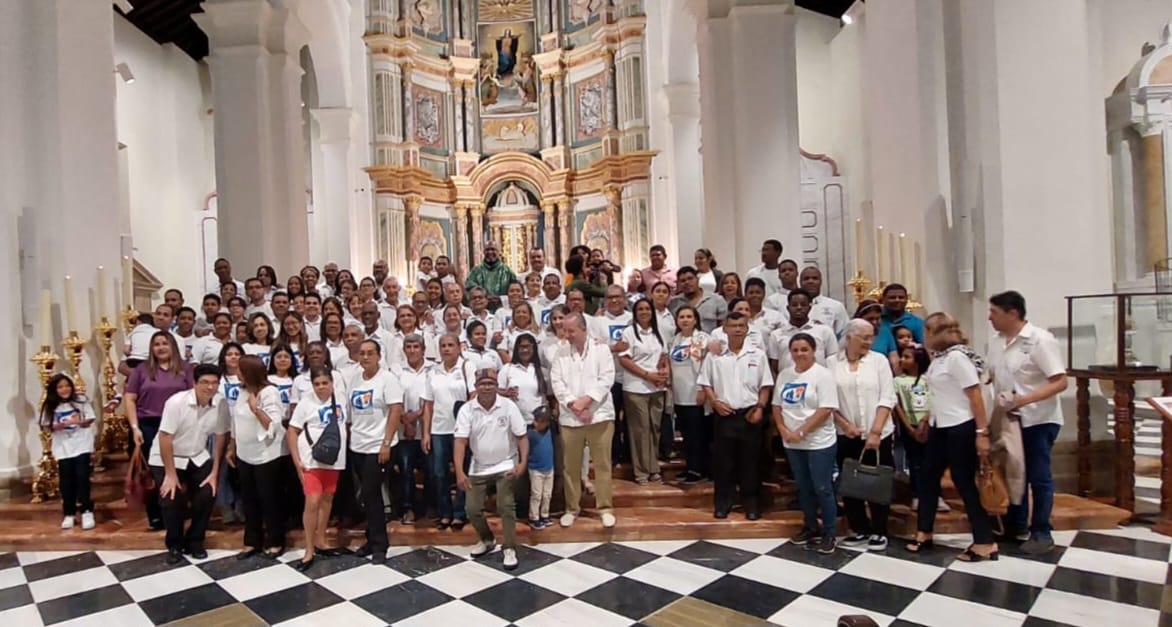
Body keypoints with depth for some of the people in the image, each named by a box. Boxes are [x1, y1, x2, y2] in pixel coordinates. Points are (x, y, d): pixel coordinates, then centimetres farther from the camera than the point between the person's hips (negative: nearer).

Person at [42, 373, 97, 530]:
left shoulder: (81, 401, -2)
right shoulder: (50, 407, 1)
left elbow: (90, 420, -2)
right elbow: (47, 427, 0)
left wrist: (80, 422, -23)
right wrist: (60, 425, -19)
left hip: (81, 446, -2)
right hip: (62, 449, 2)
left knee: (82, 478, -4)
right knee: (66, 482, 6)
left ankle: (87, 511, 2)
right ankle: (69, 514, 16)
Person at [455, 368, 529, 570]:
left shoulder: (508, 406, -13)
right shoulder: (466, 410, -12)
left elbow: (522, 437, -9)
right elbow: (460, 441, -19)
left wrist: (523, 462, -23)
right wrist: (459, 472, -30)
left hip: (505, 465, -2)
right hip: (479, 467, 2)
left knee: (506, 506, -11)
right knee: (473, 508, 5)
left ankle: (509, 549, 5)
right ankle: (487, 540, 32)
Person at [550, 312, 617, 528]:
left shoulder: (600, 349, 0)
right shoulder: (561, 353, 7)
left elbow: (606, 378, -8)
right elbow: (556, 383, 0)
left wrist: (585, 400, -16)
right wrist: (574, 405, -12)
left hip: (599, 415, -2)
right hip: (570, 417, 2)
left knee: (602, 464, 4)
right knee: (571, 466, 9)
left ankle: (606, 508, 15)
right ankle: (572, 508, 22)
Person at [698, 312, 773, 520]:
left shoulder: (758, 354, 2)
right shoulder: (715, 355, 1)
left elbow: (765, 385, 4)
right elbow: (705, 382, 5)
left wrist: (760, 407, -6)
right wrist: (715, 402, -7)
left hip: (750, 414, 0)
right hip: (725, 415, 0)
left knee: (750, 461, 7)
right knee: (723, 461, 6)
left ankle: (751, 503, 20)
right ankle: (723, 502, 18)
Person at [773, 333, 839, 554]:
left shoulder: (822, 374, -11)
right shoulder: (784, 375, 7)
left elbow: (826, 410, -18)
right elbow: (777, 406, 11)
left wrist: (801, 432, -18)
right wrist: (783, 430, -5)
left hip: (818, 442, -6)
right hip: (792, 443, 6)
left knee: (822, 488, 1)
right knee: (804, 488, 16)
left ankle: (829, 533, 15)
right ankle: (811, 527, 30)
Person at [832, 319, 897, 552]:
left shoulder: (879, 360, -2)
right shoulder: (833, 364, 0)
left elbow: (887, 398, -6)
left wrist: (875, 432, -13)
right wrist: (845, 425, -11)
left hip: (879, 435, -1)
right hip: (846, 436, 1)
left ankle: (879, 532, 20)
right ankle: (860, 529, 24)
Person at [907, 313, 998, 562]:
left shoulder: (957, 356, -16)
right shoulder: (938, 358, 9)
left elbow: (975, 395, -19)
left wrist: (982, 432, -21)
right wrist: (929, 421, 20)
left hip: (961, 428, -9)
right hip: (940, 427, 9)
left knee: (964, 482, 0)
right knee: (930, 478, 13)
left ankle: (985, 543, 13)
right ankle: (924, 533, 24)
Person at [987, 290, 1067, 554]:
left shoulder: (1040, 339, -16)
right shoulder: (996, 342, 5)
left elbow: (1060, 382, -20)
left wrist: (1025, 400, -29)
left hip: (1038, 420, -7)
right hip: (1009, 419, 7)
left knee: (1038, 477, 3)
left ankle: (1042, 533, 16)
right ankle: (1016, 524, 31)